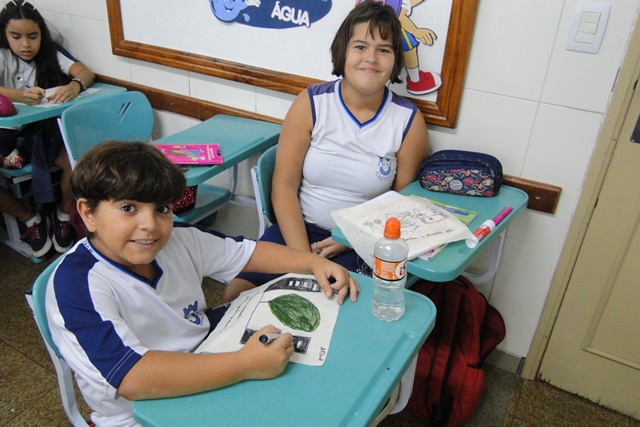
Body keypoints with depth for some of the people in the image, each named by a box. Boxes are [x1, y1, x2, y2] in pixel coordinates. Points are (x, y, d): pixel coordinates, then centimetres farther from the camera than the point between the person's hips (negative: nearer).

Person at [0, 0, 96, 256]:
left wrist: (74, 86, -35)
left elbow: (86, 72, -10)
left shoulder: (51, 53, 4)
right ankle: (31, 217, 3)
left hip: (49, 127, 1)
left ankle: (64, 213, 1)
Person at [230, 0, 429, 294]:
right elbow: (284, 186, -6)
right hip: (299, 228, 2)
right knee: (235, 288, -17)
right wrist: (303, 257, -16)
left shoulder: (409, 121, -4)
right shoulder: (310, 104, -4)